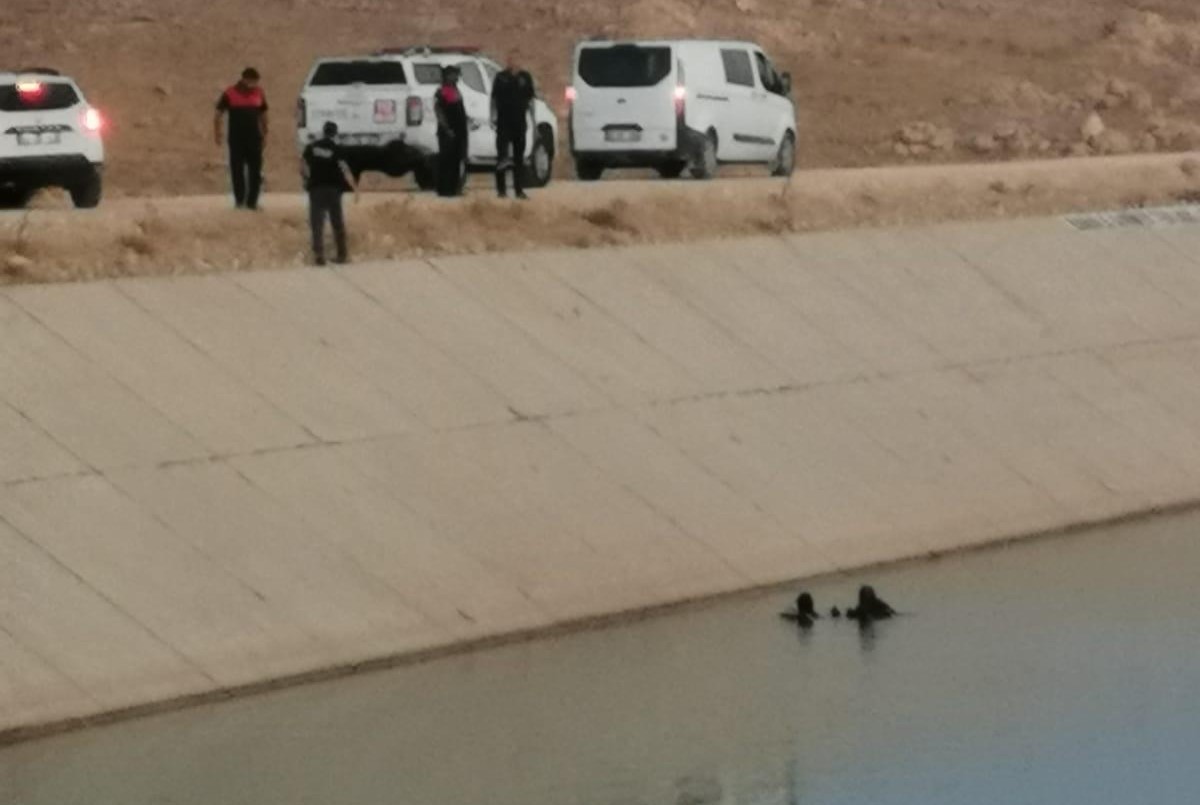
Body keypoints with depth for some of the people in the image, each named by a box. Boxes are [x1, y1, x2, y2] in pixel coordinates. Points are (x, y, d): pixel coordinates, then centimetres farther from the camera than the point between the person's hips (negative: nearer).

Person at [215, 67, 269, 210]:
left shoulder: (258, 94, 7)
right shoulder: (230, 94, -2)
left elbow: (263, 116, 17)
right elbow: (219, 114, 2)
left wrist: (264, 135, 16)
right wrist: (217, 133, -4)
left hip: (254, 138, 3)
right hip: (236, 138, -3)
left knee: (255, 170, 1)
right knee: (237, 170, 0)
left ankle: (252, 201, 7)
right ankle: (239, 200, 6)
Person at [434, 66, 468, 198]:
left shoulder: (455, 90, 16)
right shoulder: (441, 92, -11)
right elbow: (439, 112, -17)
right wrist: (447, 129, -21)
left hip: (459, 131, 9)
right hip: (448, 132, -9)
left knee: (456, 160, 11)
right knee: (446, 160, -5)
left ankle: (453, 188, 17)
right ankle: (444, 188, -3)